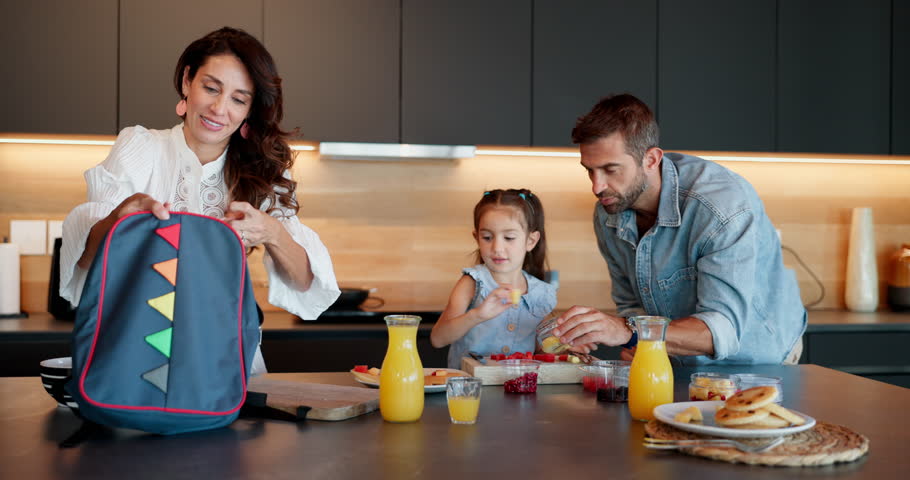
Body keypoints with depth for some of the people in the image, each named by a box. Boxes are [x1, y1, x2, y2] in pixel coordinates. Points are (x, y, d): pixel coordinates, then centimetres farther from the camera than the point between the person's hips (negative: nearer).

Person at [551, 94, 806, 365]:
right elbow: (632, 304, 5)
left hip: (760, 363, -5)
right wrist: (635, 345, -18)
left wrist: (628, 332, -46)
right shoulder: (608, 214, -6)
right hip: (687, 364, 6)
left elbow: (723, 328, -34)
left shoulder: (725, 204, -27)